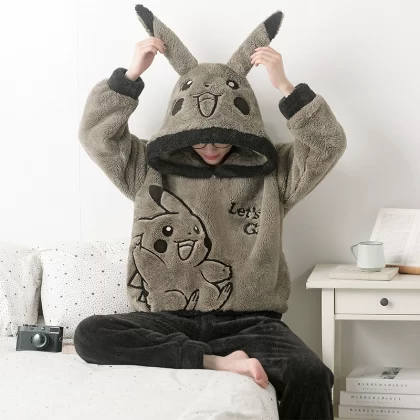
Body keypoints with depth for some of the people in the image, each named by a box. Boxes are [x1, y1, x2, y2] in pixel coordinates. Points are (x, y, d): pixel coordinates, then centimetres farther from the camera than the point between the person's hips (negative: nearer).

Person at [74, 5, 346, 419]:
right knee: (89, 335, -30)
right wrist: (131, 74, -7)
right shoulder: (150, 169, 10)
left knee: (311, 377, -31)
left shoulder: (271, 171, 7)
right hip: (166, 319, 2)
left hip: (248, 320, -2)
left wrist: (284, 85, -14)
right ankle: (217, 360, -30)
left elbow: (327, 146, -6)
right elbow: (97, 135, 1)